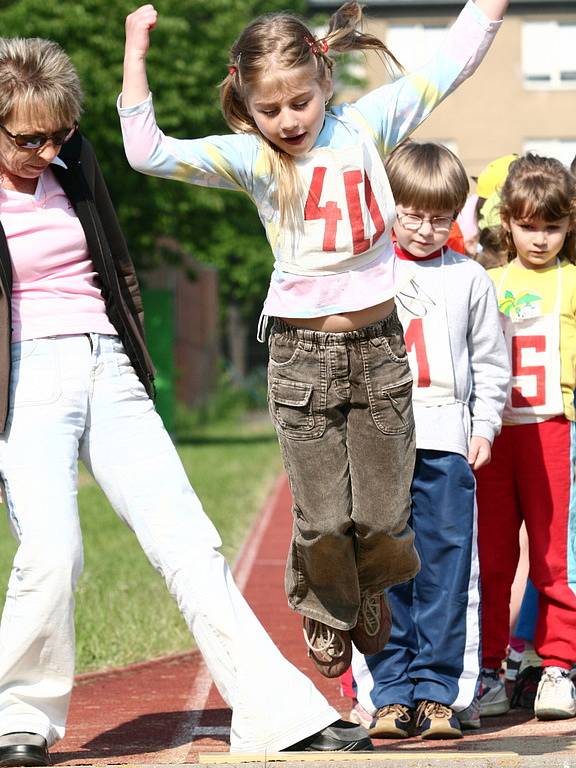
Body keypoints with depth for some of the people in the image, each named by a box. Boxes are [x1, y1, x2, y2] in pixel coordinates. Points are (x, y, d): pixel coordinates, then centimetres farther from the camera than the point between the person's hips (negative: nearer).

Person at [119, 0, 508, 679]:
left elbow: (454, 60, 3)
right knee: (323, 520, 0)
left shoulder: (366, 126, 0)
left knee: (382, 515, 6)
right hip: (302, 354, -2)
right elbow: (149, 152, -16)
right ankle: (325, 608, 32)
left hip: (379, 345, 2)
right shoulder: (252, 158, -6)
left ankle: (370, 583, 41)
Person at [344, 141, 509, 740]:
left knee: (447, 569, -2)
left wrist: (485, 425, 7)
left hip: (446, 440, 1)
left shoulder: (469, 278, 10)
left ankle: (439, 692, 3)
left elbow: (490, 360, 15)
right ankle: (388, 695, 3)